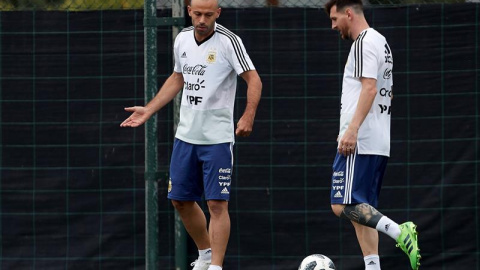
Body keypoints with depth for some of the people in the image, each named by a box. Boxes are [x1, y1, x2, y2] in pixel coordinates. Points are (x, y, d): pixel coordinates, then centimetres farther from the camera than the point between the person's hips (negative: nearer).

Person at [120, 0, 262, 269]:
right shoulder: (182, 39, 6)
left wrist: (248, 116, -31)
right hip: (186, 134, 7)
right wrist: (149, 110, 17)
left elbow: (254, 79, -16)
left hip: (217, 138, -7)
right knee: (181, 199, 12)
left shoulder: (228, 41, -13)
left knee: (217, 204, -10)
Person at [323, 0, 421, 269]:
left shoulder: (364, 43, -10)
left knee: (343, 205, -14)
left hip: (359, 142, -10)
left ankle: (400, 233, -25)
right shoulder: (381, 42, 22)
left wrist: (352, 129, -27)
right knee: (361, 210, 9)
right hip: (379, 143, 10)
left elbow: (369, 88, -21)